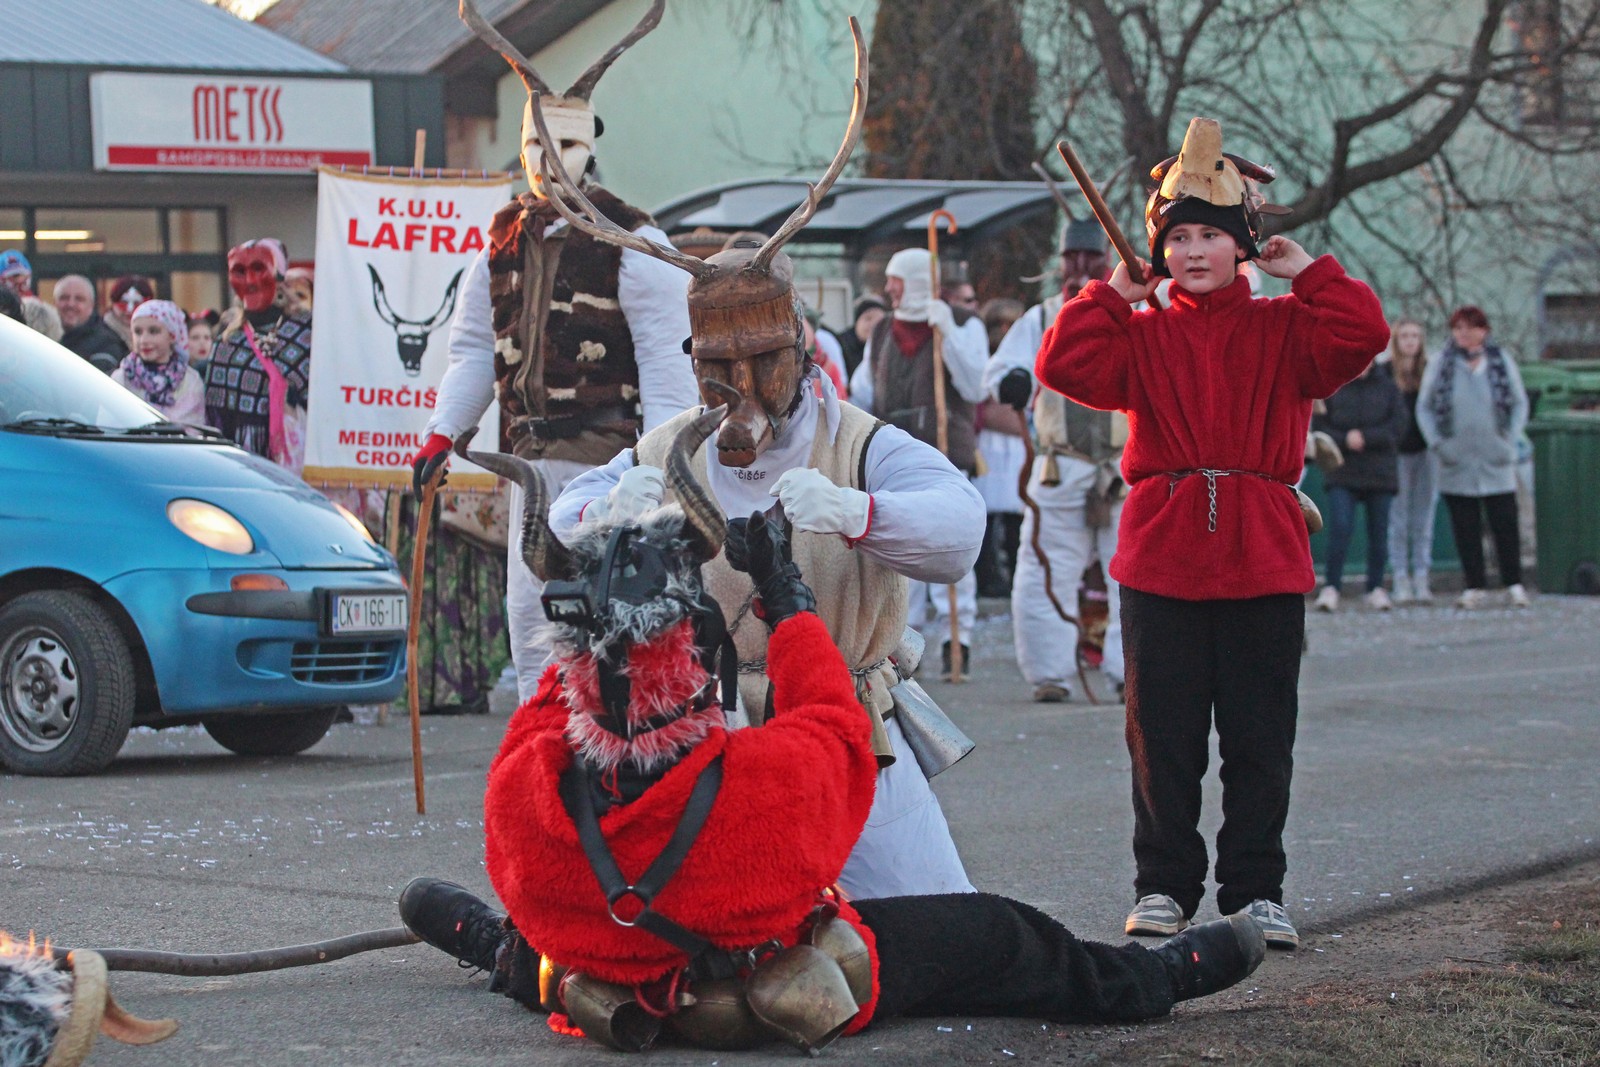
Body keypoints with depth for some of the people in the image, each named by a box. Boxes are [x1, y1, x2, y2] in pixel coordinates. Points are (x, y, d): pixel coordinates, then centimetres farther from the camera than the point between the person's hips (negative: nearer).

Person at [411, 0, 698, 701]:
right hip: (531, 457, 6)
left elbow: (666, 357, -8)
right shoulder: (505, 241, 13)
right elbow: (473, 347, 18)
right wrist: (443, 432, 9)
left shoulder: (631, 243, -5)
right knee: (528, 613, 5)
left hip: (608, 457, -6)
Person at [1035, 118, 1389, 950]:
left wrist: (1308, 274, -2)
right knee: (1161, 738, 3)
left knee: (1260, 740, 3)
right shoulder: (1143, 336, 9)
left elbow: (1362, 336, -10)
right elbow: (1066, 365, -5)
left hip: (1263, 563, 0)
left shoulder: (1284, 331, 7)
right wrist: (1114, 294, -1)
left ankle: (1255, 891, 11)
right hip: (1162, 559, 1)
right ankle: (1164, 886, 13)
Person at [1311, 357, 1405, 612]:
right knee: (1340, 527, -14)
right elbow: (1319, 426, 0)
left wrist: (1366, 437, -13)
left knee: (1378, 532, 5)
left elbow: (1398, 425, -2)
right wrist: (1345, 440, -16)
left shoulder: (1387, 386, 7)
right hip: (1342, 473, -2)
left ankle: (1376, 588, 14)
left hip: (1380, 473, 2)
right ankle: (1331, 588, -12)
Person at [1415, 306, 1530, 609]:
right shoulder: (1439, 364, 3)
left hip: (1497, 461, 0)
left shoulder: (1502, 361, 5)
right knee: (1465, 528, 2)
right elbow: (1424, 407, 8)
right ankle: (1474, 586, 9)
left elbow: (1520, 403, 11)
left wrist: (1510, 439, 0)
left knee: (1505, 524, -2)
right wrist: (1437, 443, -3)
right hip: (1457, 462, 0)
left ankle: (1514, 584, 6)